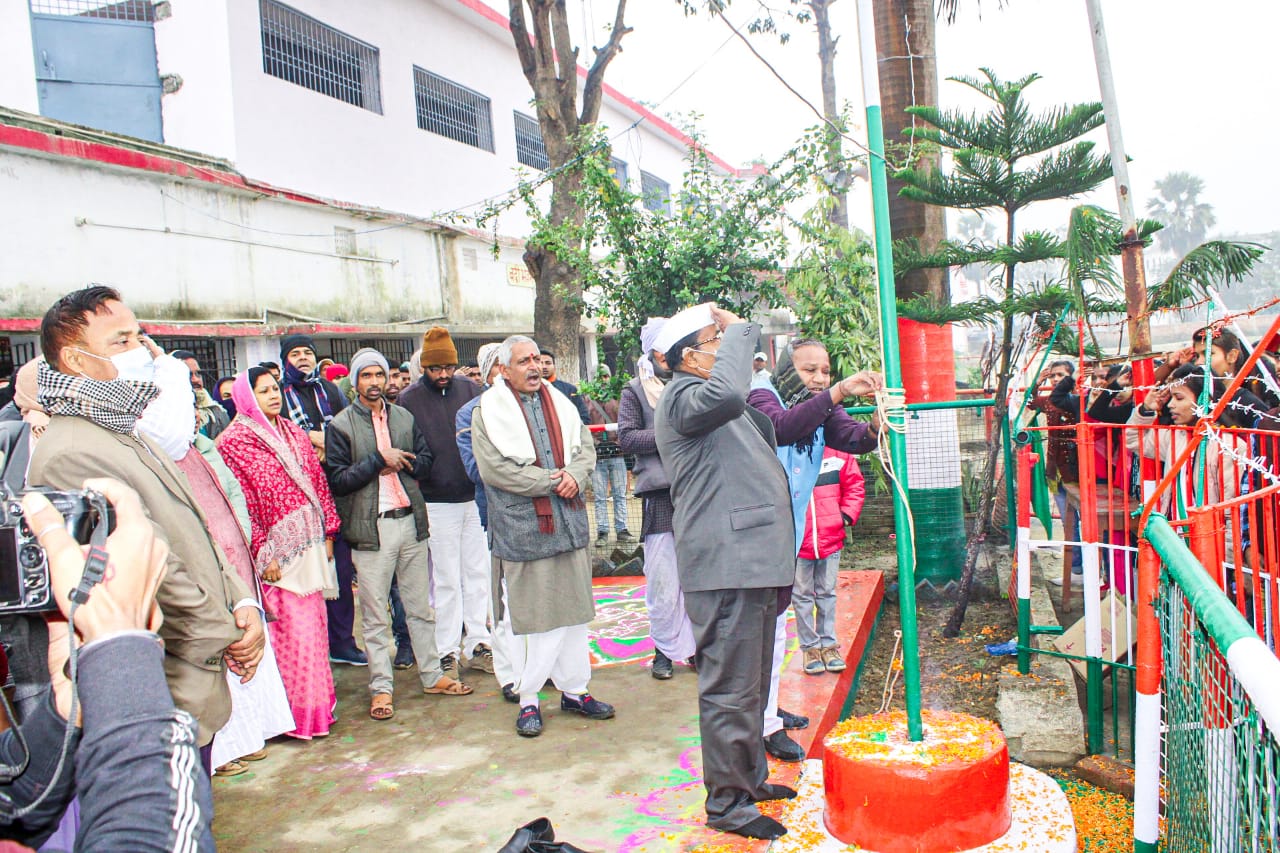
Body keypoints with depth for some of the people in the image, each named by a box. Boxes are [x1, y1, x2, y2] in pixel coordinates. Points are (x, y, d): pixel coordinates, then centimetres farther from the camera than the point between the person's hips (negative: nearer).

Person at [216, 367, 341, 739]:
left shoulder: (294, 432, 12)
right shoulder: (235, 441, -7)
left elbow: (317, 481, 14)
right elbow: (242, 503, -11)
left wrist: (327, 533, 10)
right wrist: (262, 554, -14)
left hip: (310, 545, 6)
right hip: (277, 552, -6)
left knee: (313, 624, 12)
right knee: (291, 629, -4)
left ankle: (316, 705, 24)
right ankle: (297, 713, 9)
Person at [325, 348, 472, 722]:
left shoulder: (405, 418, 10)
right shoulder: (341, 425, -4)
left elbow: (425, 463, 9)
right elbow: (337, 480, -11)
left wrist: (399, 463, -9)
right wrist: (379, 460, -16)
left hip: (411, 520, 4)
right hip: (370, 527, -4)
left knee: (421, 606, 13)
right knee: (374, 614, 4)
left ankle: (432, 676, 25)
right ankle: (381, 687, 15)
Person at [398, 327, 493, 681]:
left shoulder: (469, 389, 6)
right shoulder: (409, 399, -2)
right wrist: (419, 481, -8)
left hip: (476, 497, 3)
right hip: (437, 503, -3)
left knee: (477, 575, 10)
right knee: (446, 582, 3)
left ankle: (477, 645, 22)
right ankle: (447, 652, 15)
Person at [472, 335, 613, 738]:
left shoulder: (560, 404, 13)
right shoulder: (488, 413, -4)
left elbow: (586, 448, 13)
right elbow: (493, 468, -14)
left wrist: (575, 474, -10)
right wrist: (552, 480, -14)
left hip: (569, 523, 5)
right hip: (522, 527, -5)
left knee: (574, 609, 11)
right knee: (533, 613, -1)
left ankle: (574, 690, 24)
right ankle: (528, 700, 12)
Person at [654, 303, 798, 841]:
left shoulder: (726, 410, 23)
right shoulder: (682, 397, -11)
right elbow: (726, 393, -32)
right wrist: (737, 330, -20)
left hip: (751, 561, 11)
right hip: (725, 565, -11)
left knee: (752, 683, 20)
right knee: (731, 688, -4)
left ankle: (750, 779, 35)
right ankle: (727, 802, 8)